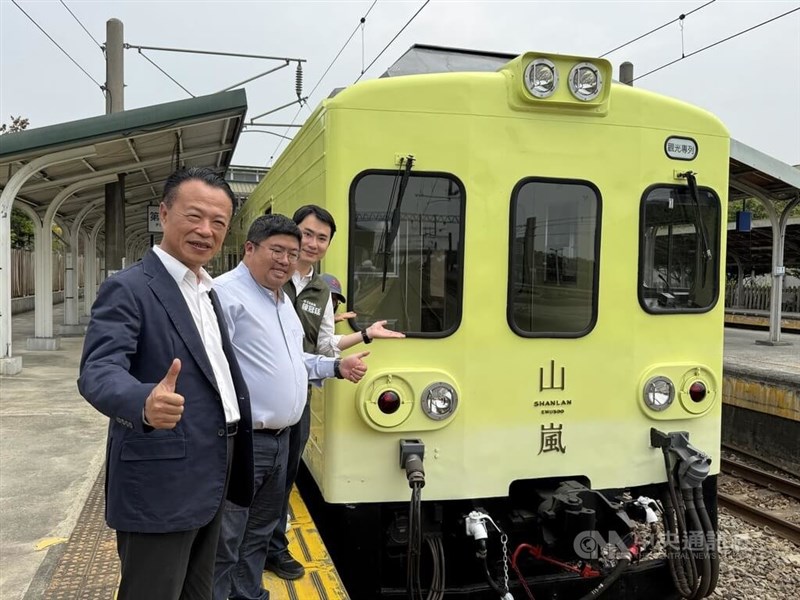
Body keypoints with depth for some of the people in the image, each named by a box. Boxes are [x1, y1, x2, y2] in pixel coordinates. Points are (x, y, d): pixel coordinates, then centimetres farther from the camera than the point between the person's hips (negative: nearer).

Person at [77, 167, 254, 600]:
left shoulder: (207, 291, 12)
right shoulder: (128, 288, -14)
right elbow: (98, 372, -27)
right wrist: (145, 402, -49)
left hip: (211, 482, 9)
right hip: (161, 487, -8)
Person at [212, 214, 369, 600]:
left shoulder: (282, 299, 16)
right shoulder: (227, 293, -15)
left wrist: (337, 367, 17)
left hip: (280, 439, 10)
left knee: (260, 532, 23)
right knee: (224, 543, 1)